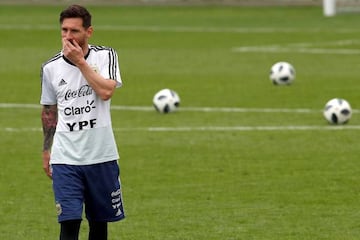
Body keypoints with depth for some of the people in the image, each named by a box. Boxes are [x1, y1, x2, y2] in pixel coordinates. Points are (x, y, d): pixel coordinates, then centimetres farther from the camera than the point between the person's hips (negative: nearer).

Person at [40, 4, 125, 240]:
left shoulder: (106, 56, -2)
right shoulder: (51, 68, 3)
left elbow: (106, 91, -20)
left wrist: (80, 61, -17)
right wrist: (46, 152, 16)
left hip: (101, 156, 0)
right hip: (65, 159, 0)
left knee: (99, 220, 11)